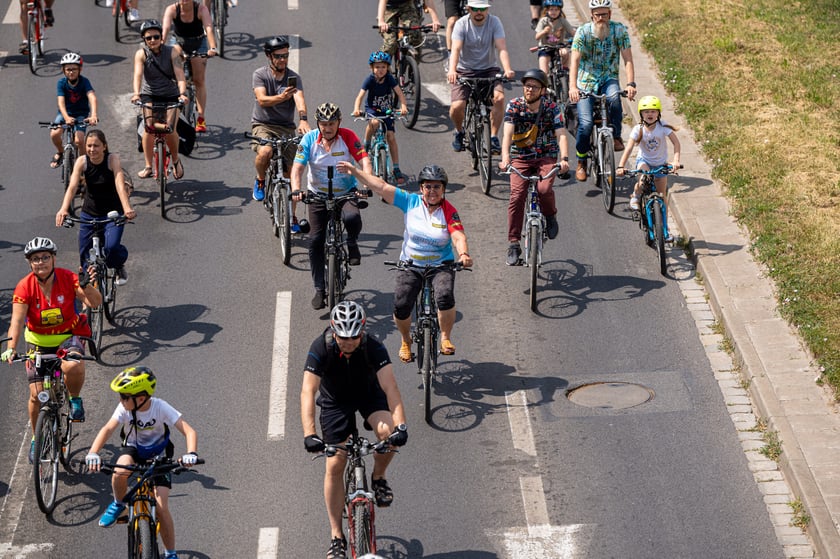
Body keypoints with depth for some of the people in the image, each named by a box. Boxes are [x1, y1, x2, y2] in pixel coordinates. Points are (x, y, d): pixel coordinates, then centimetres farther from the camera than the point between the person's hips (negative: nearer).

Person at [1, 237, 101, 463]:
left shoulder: (68, 278, -17)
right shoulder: (24, 287, -17)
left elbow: (95, 303, -23)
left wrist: (86, 286, -44)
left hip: (68, 336, -1)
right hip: (39, 341, 2)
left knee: (73, 367, -36)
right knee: (37, 394, -1)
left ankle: (75, 399, -2)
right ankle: (37, 438, 25)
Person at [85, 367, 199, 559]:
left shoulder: (161, 408, -26)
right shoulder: (124, 408, -21)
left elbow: (189, 431, -30)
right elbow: (108, 429, -33)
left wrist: (191, 453, -51)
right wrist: (93, 453, -51)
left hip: (158, 454, -1)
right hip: (133, 449, 1)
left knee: (161, 507, -13)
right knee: (119, 472, -35)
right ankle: (118, 504, -3)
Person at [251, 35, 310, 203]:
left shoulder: (294, 77, 0)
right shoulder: (260, 74, -5)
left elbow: (299, 98, -18)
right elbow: (262, 100, -20)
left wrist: (303, 120, -40)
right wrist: (281, 97, -41)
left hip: (286, 127, 3)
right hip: (263, 125, -3)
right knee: (265, 152, -34)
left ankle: (291, 215, 17)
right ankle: (260, 180, -1)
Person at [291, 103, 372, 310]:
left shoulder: (348, 137, -15)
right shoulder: (309, 139, -12)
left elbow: (364, 161, -22)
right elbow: (297, 167, -17)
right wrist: (295, 190, -35)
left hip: (346, 192, -2)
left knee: (352, 217, -34)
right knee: (316, 240, -4)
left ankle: (352, 244, 1)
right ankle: (320, 289, 7)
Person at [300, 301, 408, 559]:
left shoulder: (373, 347, -30)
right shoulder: (321, 348, -30)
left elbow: (390, 387, -37)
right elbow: (308, 392, -36)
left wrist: (400, 425, -51)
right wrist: (309, 434, -48)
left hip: (369, 394, 0)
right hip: (335, 400, 0)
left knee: (388, 431, -31)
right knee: (335, 465, -4)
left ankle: (378, 477, 1)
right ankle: (336, 536, 8)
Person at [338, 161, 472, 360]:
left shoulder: (449, 212, -10)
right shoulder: (411, 202, -5)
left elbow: (458, 236, -24)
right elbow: (381, 187, -5)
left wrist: (463, 253, -45)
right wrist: (355, 172, -7)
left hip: (441, 265, -2)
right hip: (410, 265, 2)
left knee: (445, 297, -29)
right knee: (401, 307, -11)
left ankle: (445, 338, -5)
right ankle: (406, 341, 21)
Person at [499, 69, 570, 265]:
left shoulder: (552, 108, -9)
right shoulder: (514, 106, -9)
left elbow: (561, 135, -19)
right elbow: (508, 133, -20)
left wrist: (564, 158, -38)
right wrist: (505, 158, -38)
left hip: (547, 157, -1)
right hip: (521, 158, 1)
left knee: (544, 188, -28)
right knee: (517, 196, -17)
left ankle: (550, 216, 6)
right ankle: (513, 245, -11)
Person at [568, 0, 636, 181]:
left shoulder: (620, 30, -8)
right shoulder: (583, 32, -12)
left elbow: (627, 58, -13)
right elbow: (575, 60, -20)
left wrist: (631, 83, -29)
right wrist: (572, 87, -36)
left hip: (609, 79, 1)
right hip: (586, 81, -1)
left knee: (614, 98, -35)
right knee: (586, 123, -17)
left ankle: (616, 137, -14)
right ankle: (581, 161, 5)